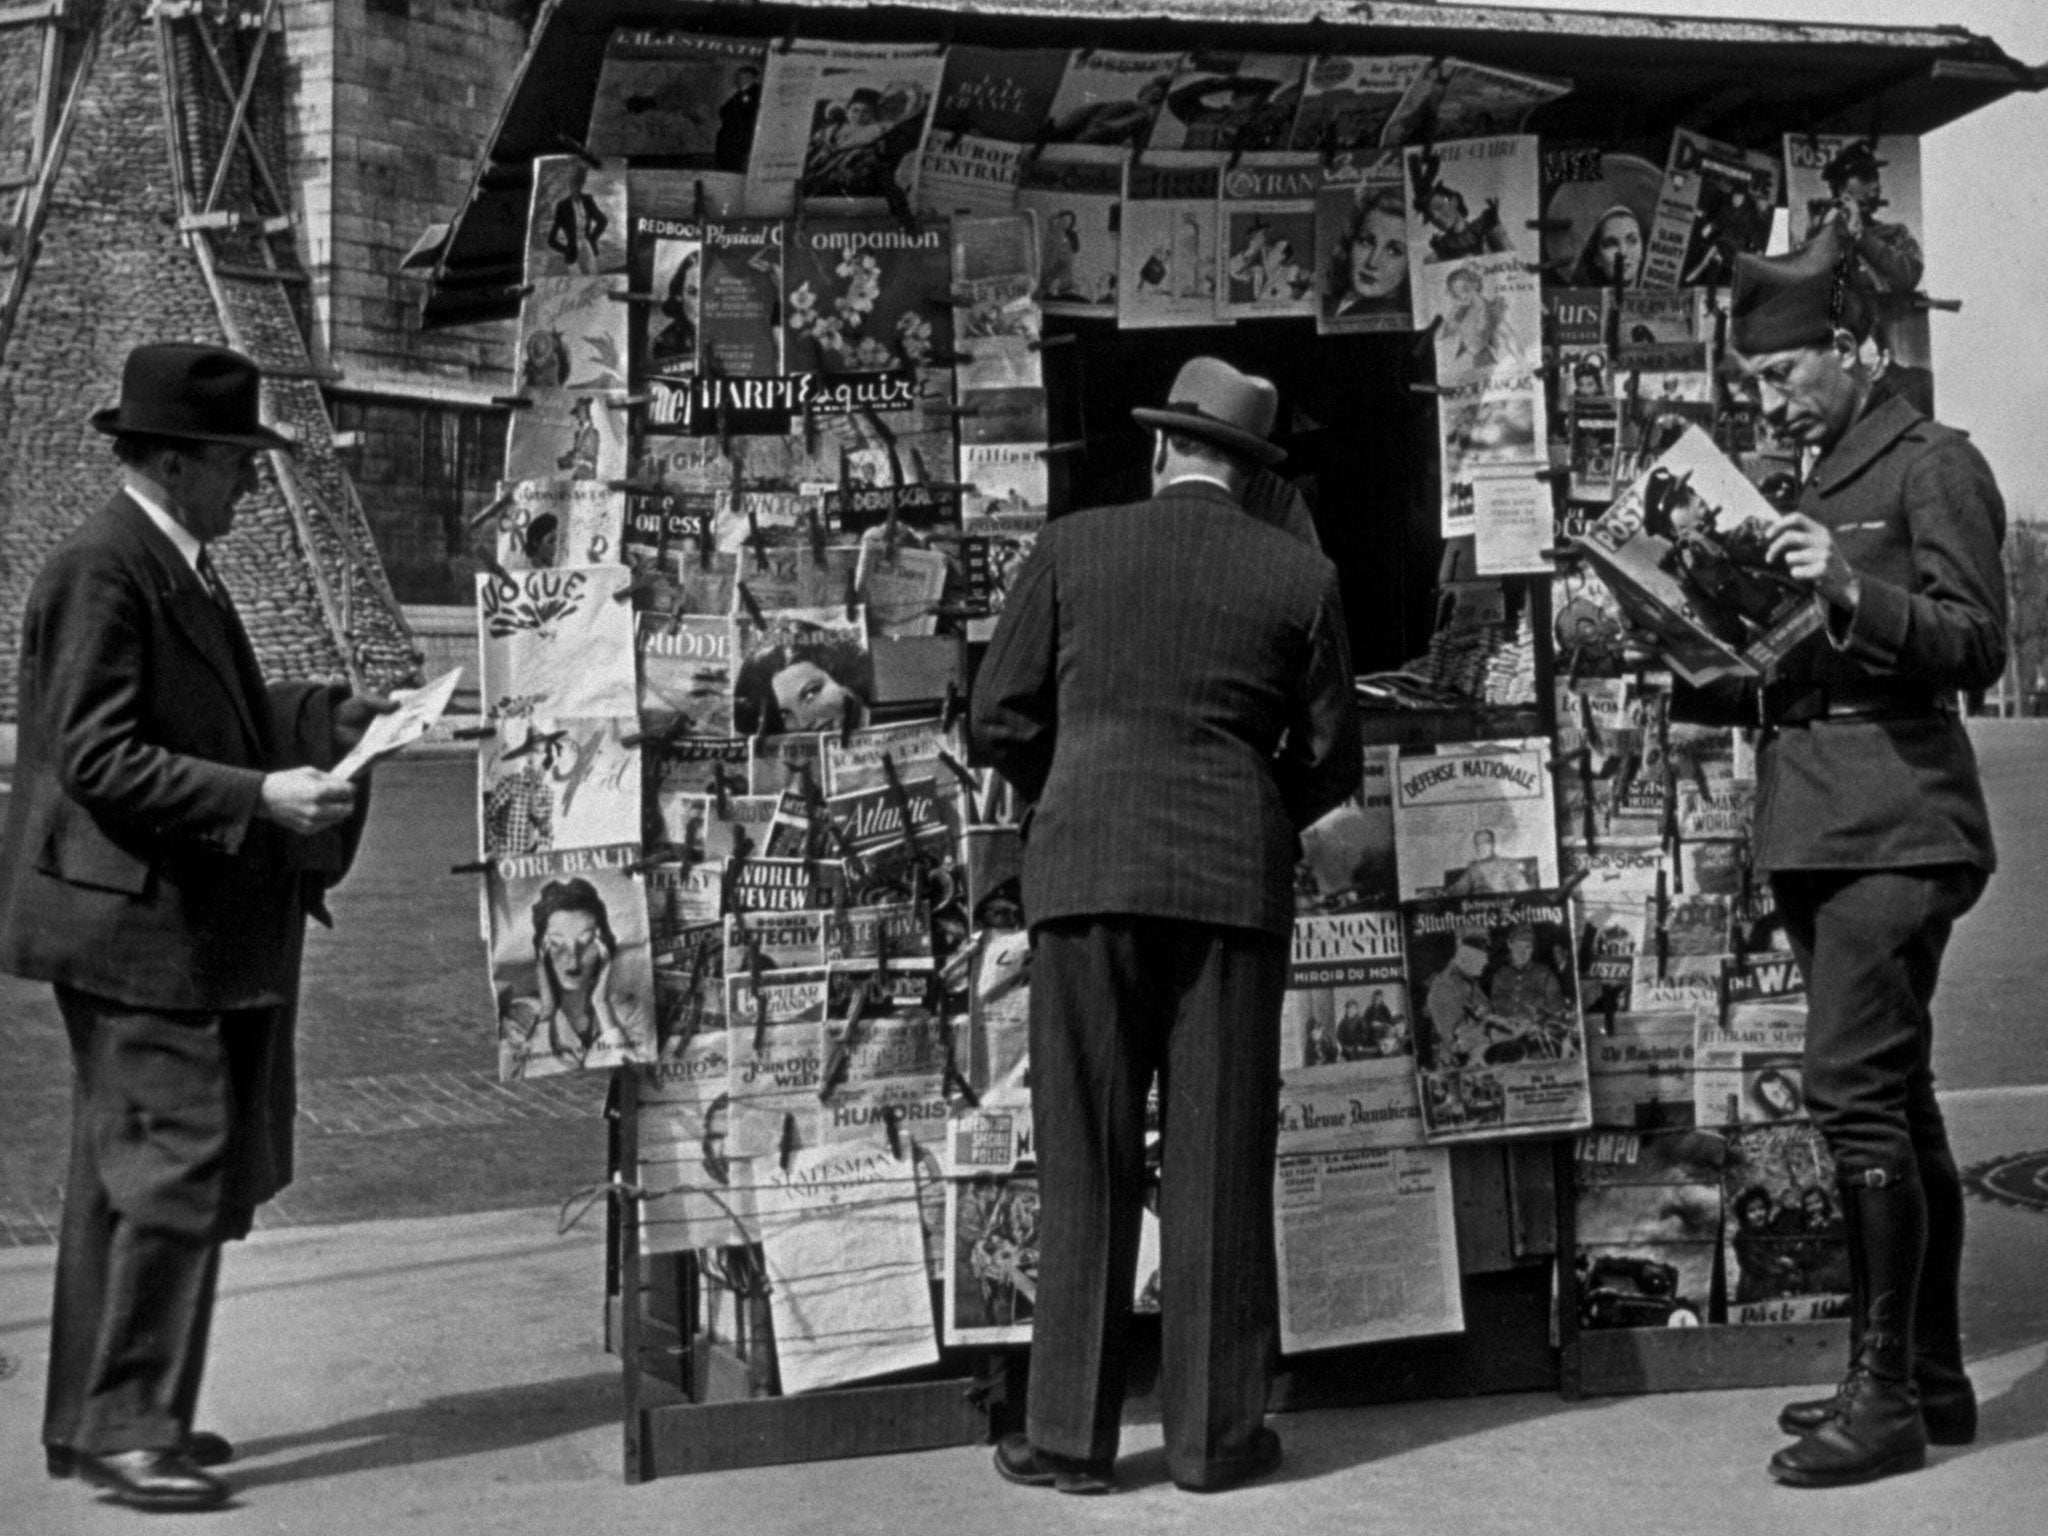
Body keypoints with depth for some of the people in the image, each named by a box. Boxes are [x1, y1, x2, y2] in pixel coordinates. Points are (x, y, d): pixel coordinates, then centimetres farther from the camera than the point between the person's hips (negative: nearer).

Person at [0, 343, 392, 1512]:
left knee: (126, 1175, 15)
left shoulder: (179, 566, 14)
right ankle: (122, 1427, 1)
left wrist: (330, 717, 11)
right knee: (173, 1169, -8)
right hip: (136, 921, -11)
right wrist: (257, 797, -25)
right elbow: (98, 757, -21)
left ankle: (100, 1417, 26)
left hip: (193, 920, 11)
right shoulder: (103, 571, -16)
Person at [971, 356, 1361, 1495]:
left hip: (1088, 872, 0)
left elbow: (1004, 722, 3)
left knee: (1088, 1161, 3)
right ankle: (1216, 1431, 8)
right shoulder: (1301, 576, 5)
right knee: (1220, 1160, 5)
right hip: (1235, 883, 0)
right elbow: (1333, 761, 6)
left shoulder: (1071, 550, 4)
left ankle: (1072, 1434, 6)